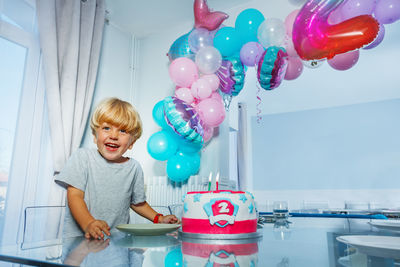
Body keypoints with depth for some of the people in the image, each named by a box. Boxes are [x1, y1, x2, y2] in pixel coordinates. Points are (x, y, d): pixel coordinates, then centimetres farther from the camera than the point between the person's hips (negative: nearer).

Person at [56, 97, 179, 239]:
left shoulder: (134, 167, 5)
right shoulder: (83, 156, -1)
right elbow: (74, 196, -9)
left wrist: (159, 219, 5)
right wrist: (88, 224, -25)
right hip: (79, 237, -2)